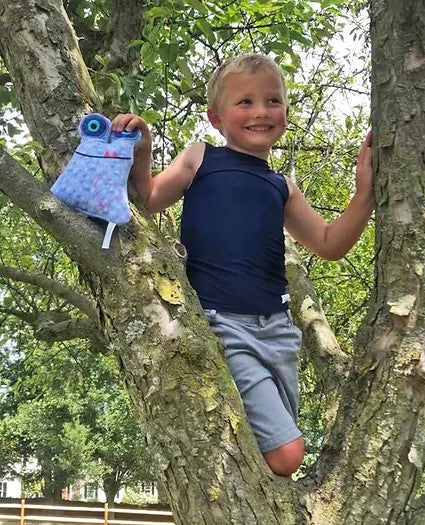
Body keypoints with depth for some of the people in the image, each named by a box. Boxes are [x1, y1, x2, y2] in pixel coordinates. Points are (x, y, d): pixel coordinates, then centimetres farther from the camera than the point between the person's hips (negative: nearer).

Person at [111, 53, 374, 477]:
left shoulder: (281, 188, 19)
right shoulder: (200, 160, 7)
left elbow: (329, 244, 22)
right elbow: (149, 202, -1)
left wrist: (365, 192, 12)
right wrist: (140, 155, -16)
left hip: (276, 328, 6)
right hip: (220, 326, -6)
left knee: (276, 453, 10)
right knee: (284, 454, -14)